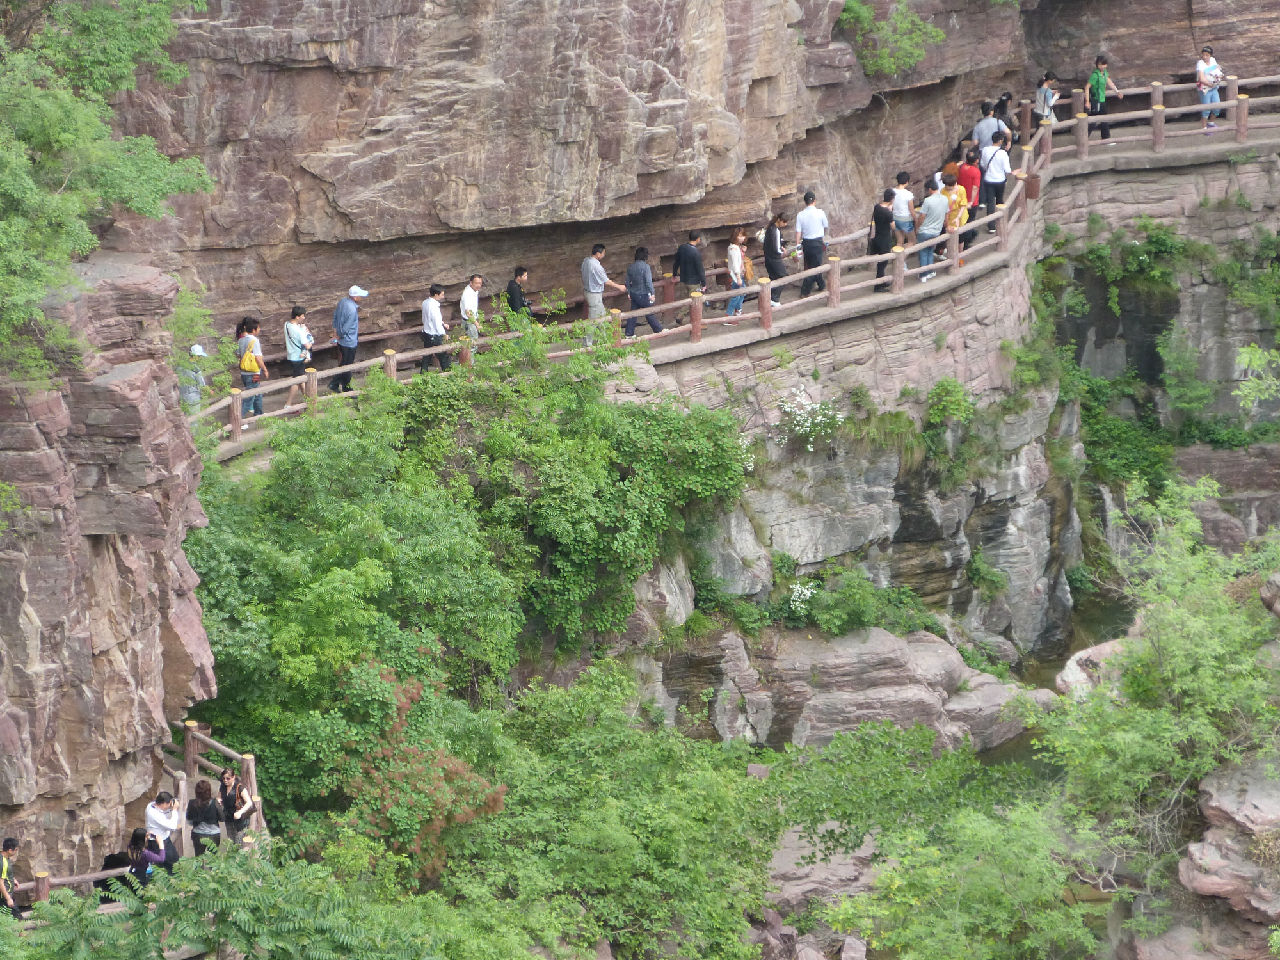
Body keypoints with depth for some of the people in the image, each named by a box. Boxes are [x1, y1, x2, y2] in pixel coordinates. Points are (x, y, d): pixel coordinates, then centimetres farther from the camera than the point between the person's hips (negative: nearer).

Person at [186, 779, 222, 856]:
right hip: (213, 834, -1)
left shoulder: (192, 803, -13)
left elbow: (189, 821, -1)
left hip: (198, 835, 1)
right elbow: (222, 818, -6)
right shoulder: (215, 803, -18)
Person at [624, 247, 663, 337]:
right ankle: (659, 330, 19)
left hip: (634, 294, 6)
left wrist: (629, 292, 20)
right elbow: (648, 282, -21)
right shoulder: (645, 266, -18)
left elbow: (628, 282, 10)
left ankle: (629, 333, 13)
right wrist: (652, 293, -15)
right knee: (650, 314, 6)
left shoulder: (631, 267, 3)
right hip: (643, 295, -6)